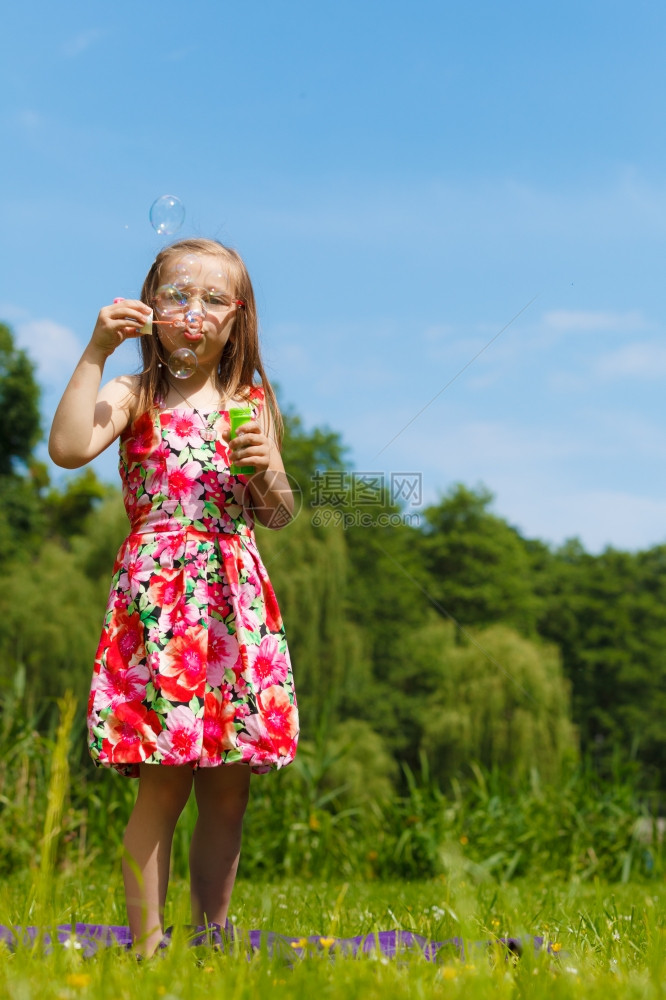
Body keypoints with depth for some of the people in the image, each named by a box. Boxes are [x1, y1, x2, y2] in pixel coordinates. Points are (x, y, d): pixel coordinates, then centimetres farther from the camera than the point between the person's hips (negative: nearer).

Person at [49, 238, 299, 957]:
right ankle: (146, 943, 7)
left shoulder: (253, 402, 12)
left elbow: (278, 516, 16)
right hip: (157, 596, -4)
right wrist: (96, 351, -17)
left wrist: (267, 469, -4)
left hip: (236, 600, 4)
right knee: (164, 786, -5)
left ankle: (210, 940, 19)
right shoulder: (135, 395, 1)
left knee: (228, 787, 7)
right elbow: (68, 448, -20)